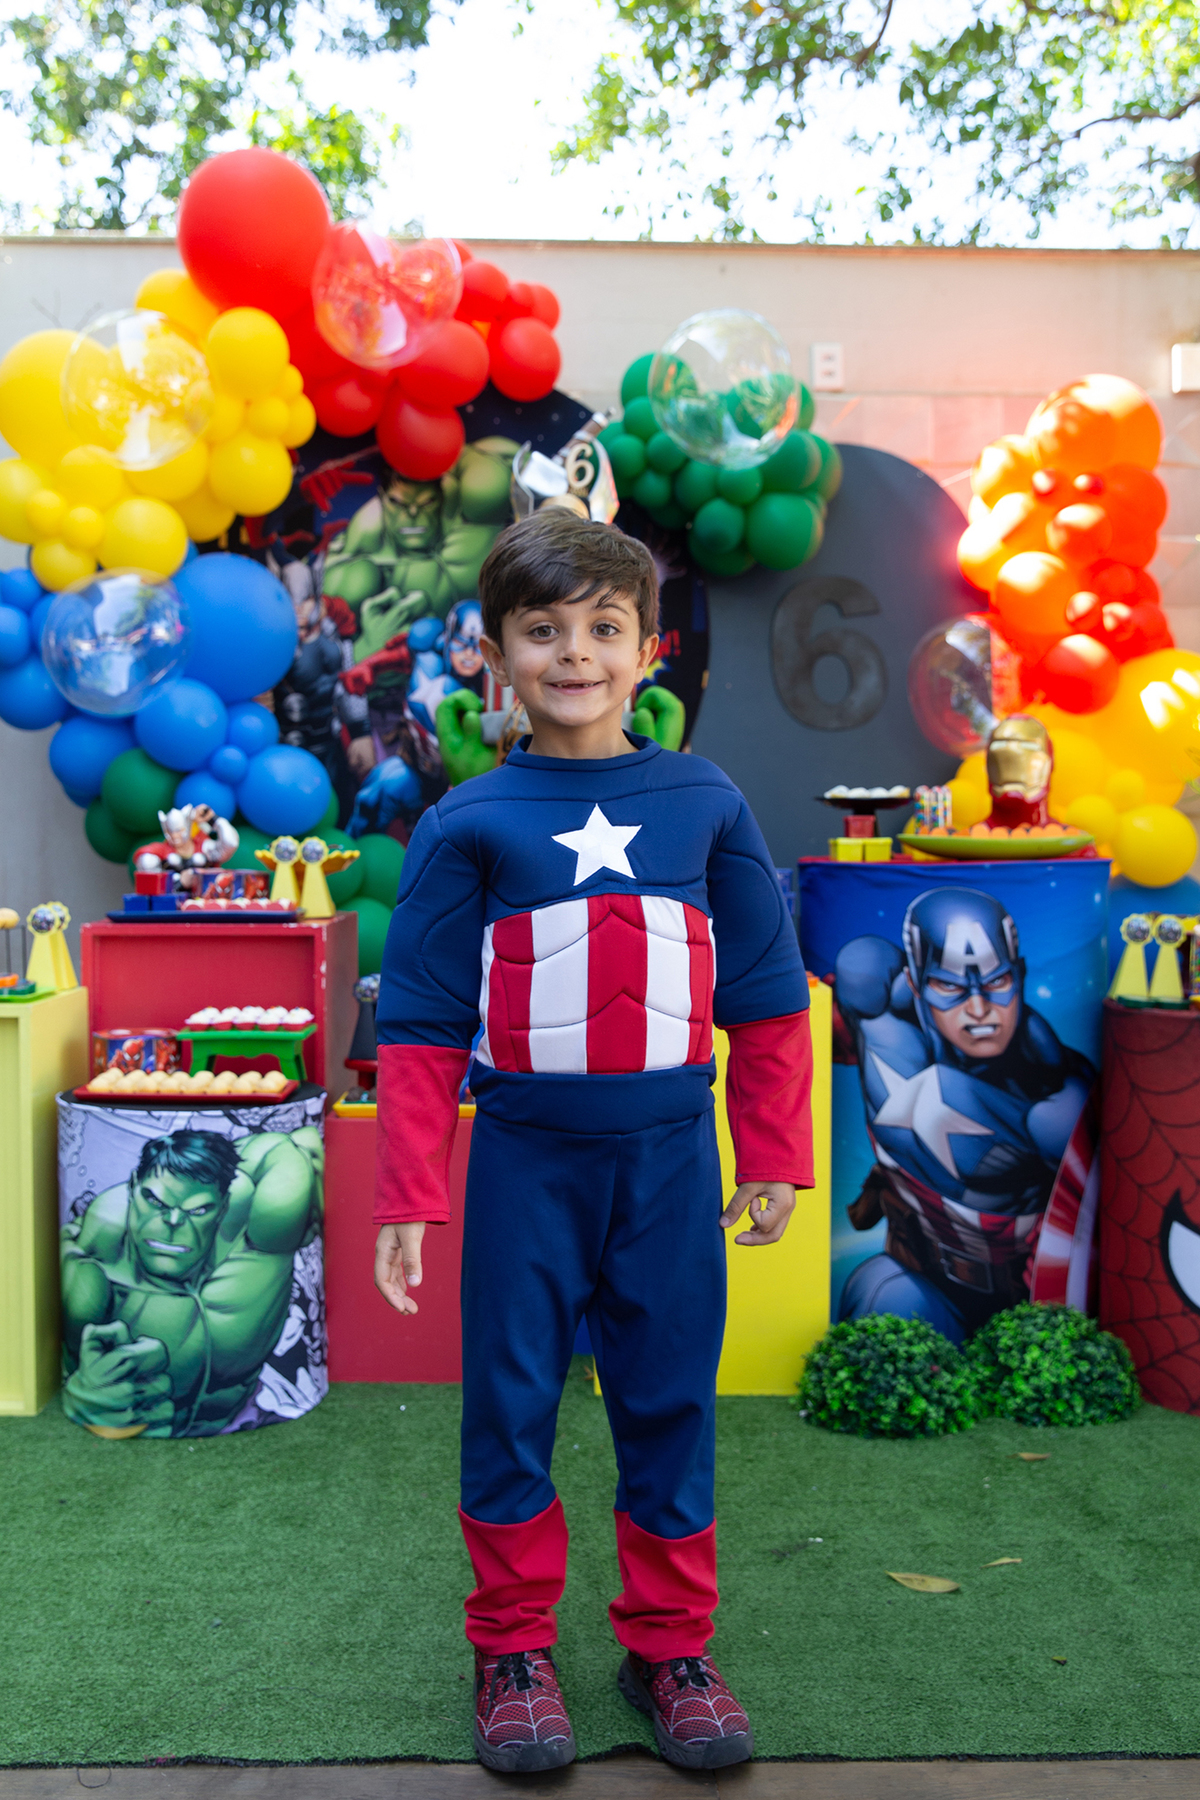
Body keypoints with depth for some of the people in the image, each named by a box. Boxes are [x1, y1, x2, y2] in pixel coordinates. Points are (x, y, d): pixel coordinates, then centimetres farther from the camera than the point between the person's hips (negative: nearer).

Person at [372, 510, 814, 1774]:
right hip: (525, 1160, -1)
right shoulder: (466, 826, -3)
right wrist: (407, 1197, -4)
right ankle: (513, 1648, 27)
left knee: (670, 1398, 11)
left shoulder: (705, 805, 1)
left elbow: (766, 999, 7)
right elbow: (422, 1027, -2)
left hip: (670, 1159, 1)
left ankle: (670, 1645, 28)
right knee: (511, 1399, 9)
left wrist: (773, 1157, 6)